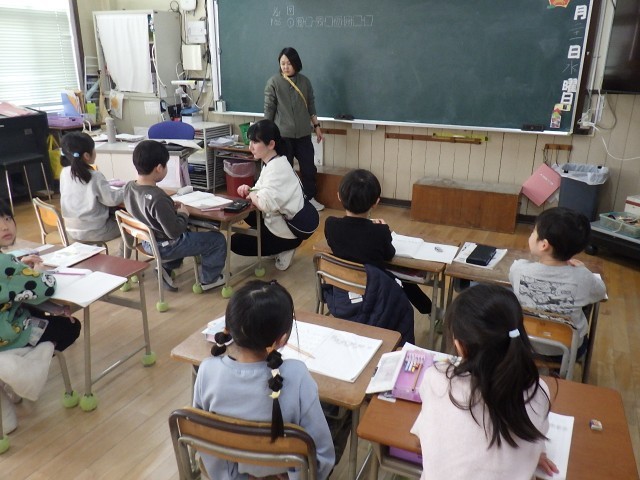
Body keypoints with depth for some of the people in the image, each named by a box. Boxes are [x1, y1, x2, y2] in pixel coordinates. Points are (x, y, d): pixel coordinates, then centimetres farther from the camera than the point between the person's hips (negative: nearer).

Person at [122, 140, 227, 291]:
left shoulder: (129, 187, -8)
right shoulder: (158, 198, -33)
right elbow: (174, 232, -28)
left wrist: (171, 207, 3)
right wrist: (183, 214, -11)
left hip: (147, 242, 9)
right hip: (165, 247, -8)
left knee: (187, 233, 37)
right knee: (217, 239, 4)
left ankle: (167, 267, 26)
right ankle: (209, 279, 17)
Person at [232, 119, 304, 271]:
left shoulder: (277, 168, -27)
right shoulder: (271, 163, 3)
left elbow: (266, 204, -39)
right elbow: (264, 192, 15)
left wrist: (251, 195, -17)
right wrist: (249, 190, -8)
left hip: (286, 232, -9)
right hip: (280, 222, 9)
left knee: (235, 243, 6)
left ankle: (283, 250, 4)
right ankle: (279, 247, 16)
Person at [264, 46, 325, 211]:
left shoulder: (304, 81, 5)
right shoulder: (273, 82, -4)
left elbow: (311, 105, 12)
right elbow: (269, 109, -3)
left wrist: (316, 125, 11)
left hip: (303, 133, 3)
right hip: (282, 134, -3)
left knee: (309, 167, 7)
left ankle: (311, 198, 24)